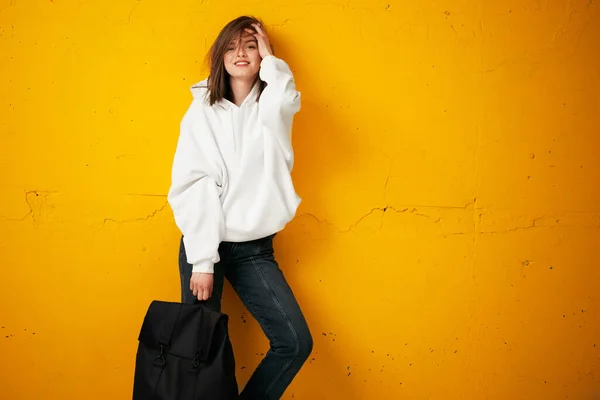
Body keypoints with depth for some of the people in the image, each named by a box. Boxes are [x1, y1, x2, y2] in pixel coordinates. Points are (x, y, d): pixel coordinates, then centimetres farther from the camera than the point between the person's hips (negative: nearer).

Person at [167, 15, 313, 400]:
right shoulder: (202, 112, 1)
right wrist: (202, 261, -16)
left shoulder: (271, 107, 5)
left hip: (254, 248, 2)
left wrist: (269, 58, -6)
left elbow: (283, 101, -23)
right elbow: (192, 187, -8)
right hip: (206, 243, -2)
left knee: (296, 342, -5)